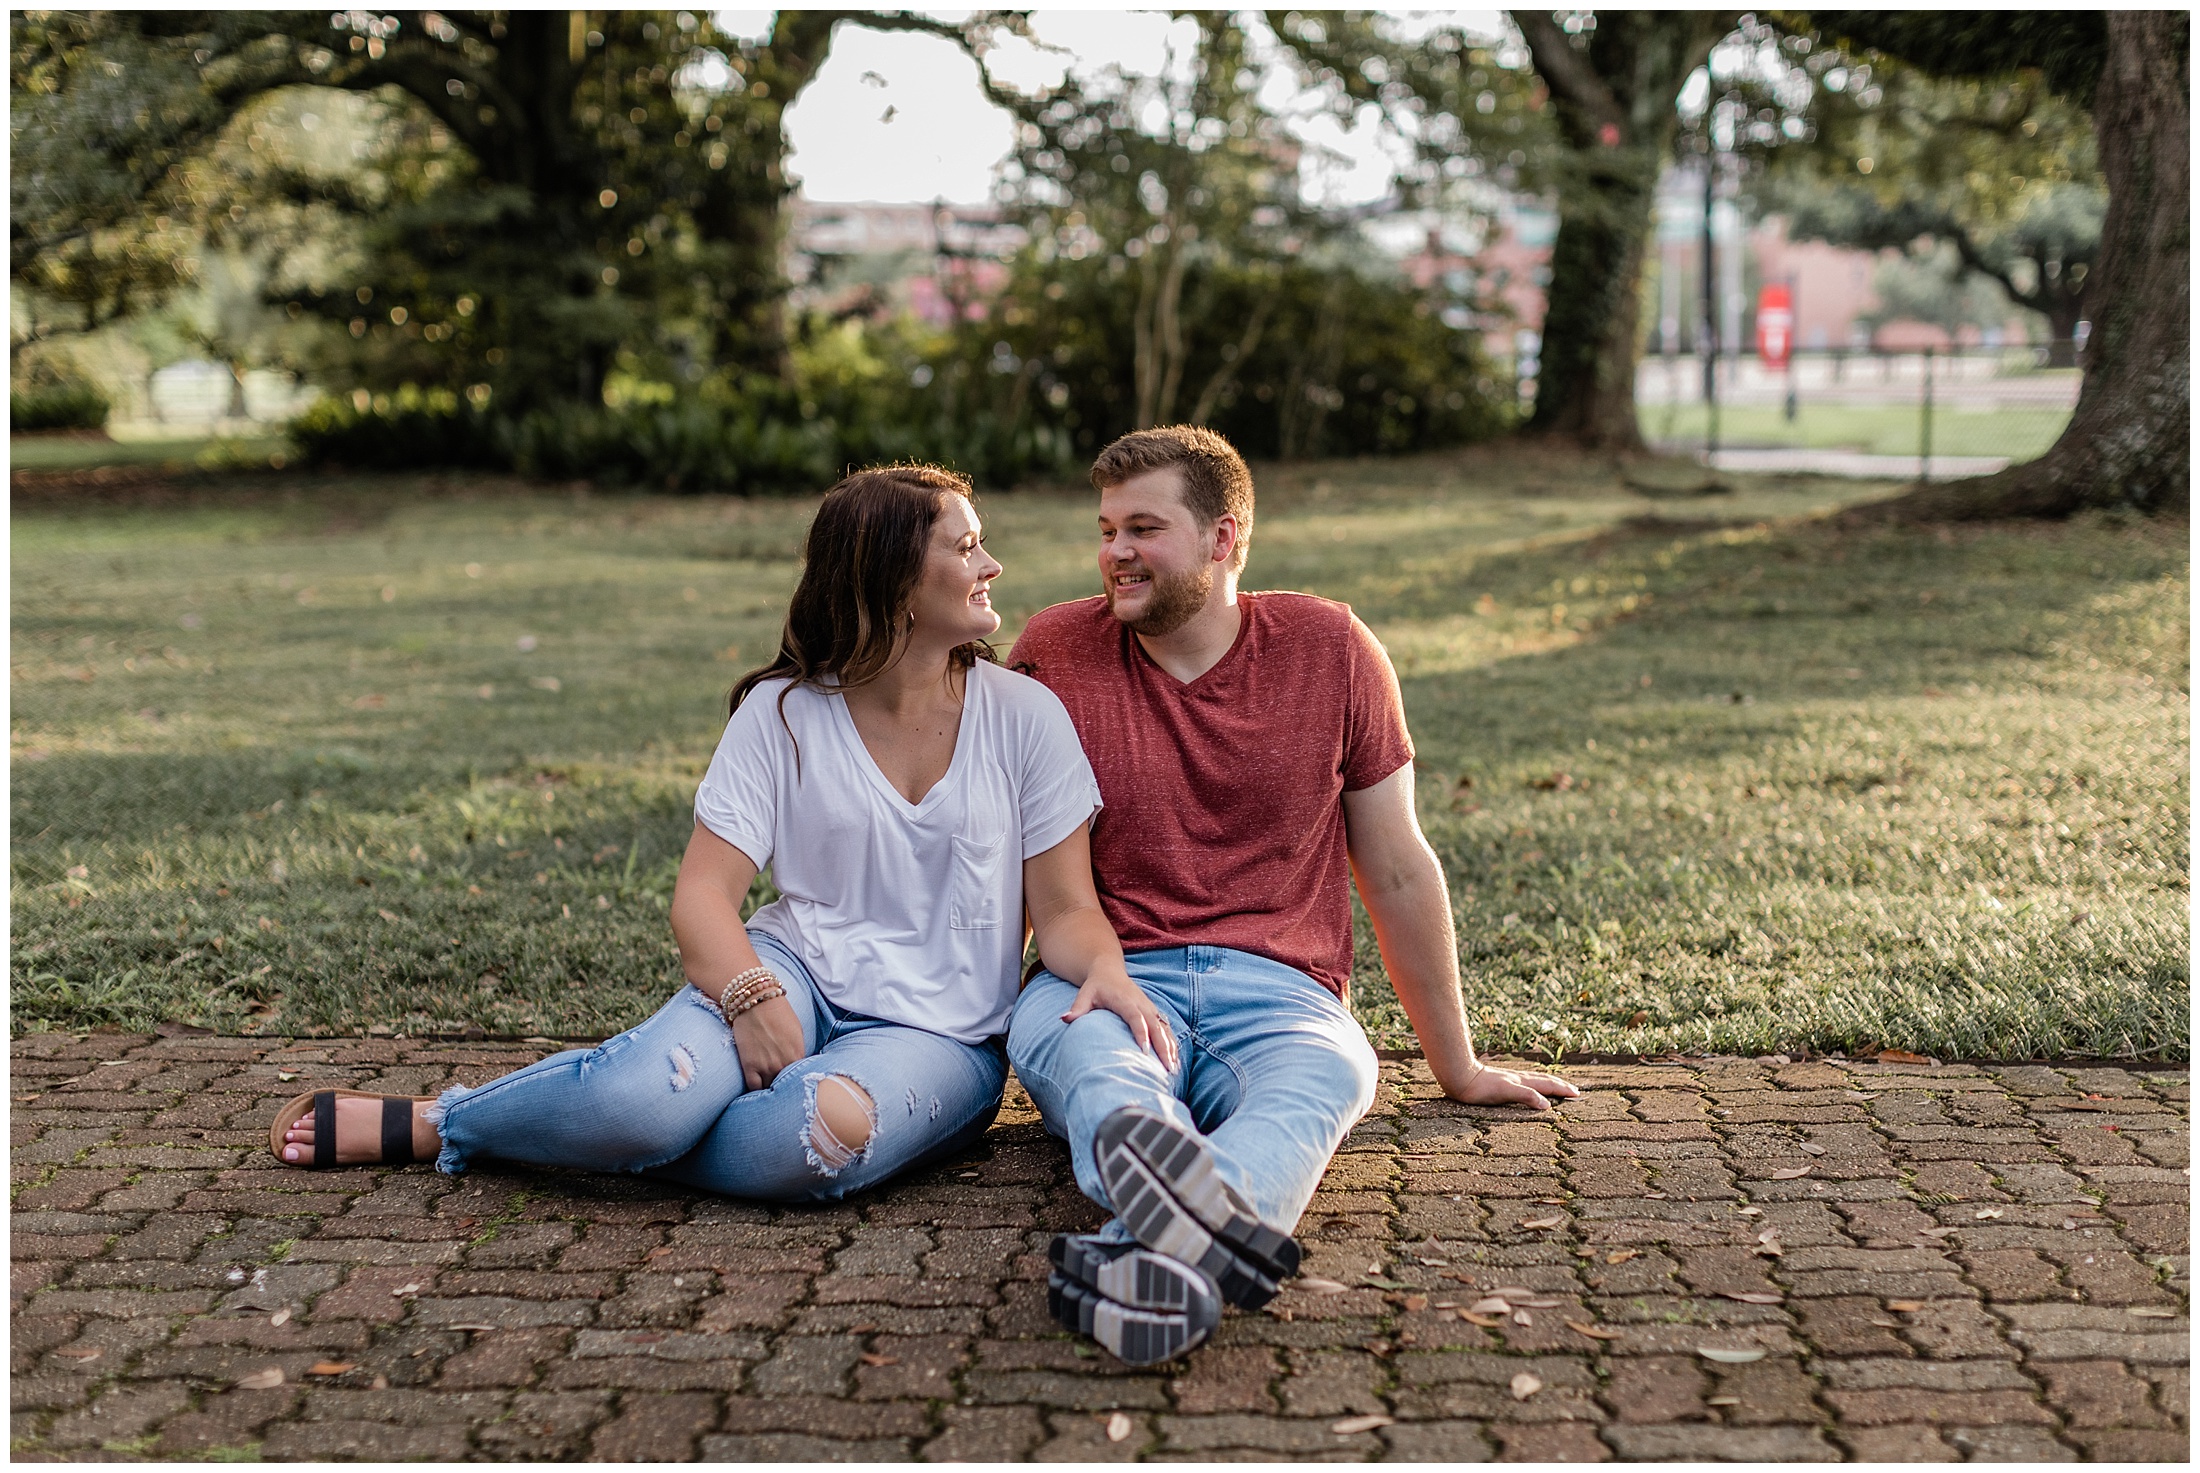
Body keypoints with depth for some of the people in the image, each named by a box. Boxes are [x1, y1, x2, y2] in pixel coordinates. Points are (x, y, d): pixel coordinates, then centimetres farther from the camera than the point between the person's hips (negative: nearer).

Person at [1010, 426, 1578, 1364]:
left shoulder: (1329, 649, 8)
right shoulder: (1054, 650, 8)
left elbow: (1397, 870, 13)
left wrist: (1457, 1069, 16)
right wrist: (1083, 958, -11)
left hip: (1277, 989, 0)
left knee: (1325, 1075, -37)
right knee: (1091, 1059, -38)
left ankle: (1141, 1257, -66)